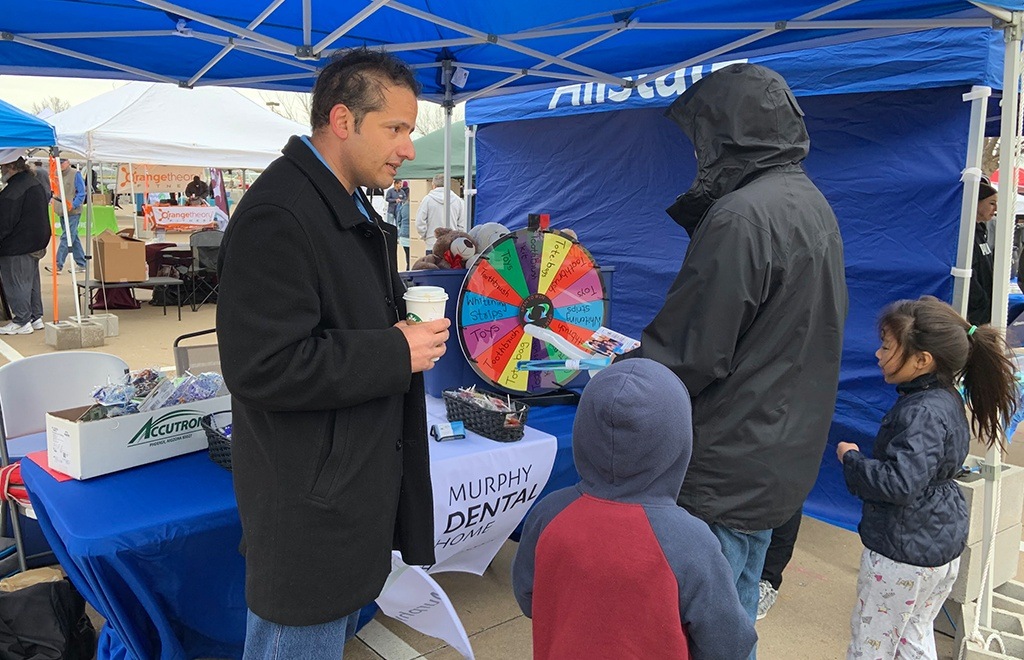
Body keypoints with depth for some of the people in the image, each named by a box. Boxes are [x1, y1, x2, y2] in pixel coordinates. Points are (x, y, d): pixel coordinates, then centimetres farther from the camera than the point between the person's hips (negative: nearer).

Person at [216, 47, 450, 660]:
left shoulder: (352, 208, 12)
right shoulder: (277, 213, -22)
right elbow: (264, 367, -27)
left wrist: (408, 325, 5)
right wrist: (397, 353, -20)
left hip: (357, 482, 10)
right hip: (311, 503, -10)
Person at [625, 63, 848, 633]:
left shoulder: (740, 216, -22)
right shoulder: (813, 205, 10)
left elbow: (687, 354, -22)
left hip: (724, 476, -10)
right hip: (783, 459, 10)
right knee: (738, 616, 25)